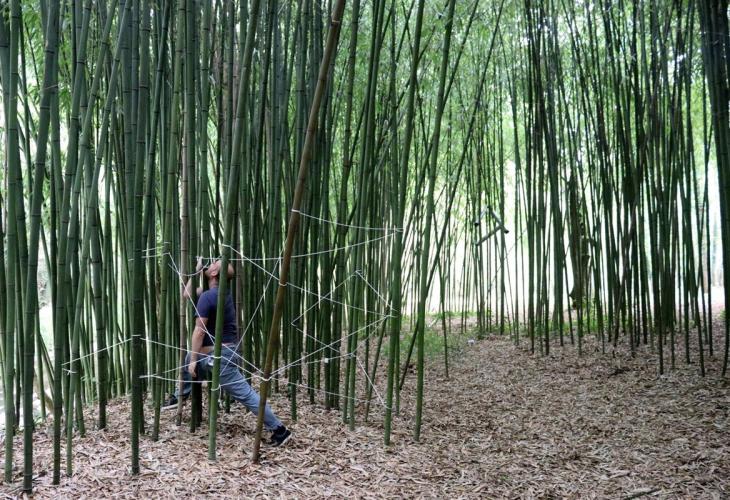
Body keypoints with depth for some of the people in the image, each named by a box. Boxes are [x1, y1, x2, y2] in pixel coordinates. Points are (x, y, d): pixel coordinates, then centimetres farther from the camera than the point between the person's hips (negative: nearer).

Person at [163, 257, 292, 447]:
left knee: (244, 393, -8)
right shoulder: (221, 292, 9)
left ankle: (279, 430, -7)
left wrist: (194, 360, -13)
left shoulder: (208, 297, -20)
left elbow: (199, 331, -19)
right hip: (221, 351, 10)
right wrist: (196, 271, 15)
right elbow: (186, 294, 23)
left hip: (219, 356, -10)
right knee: (186, 359, 30)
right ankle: (179, 396, 45)